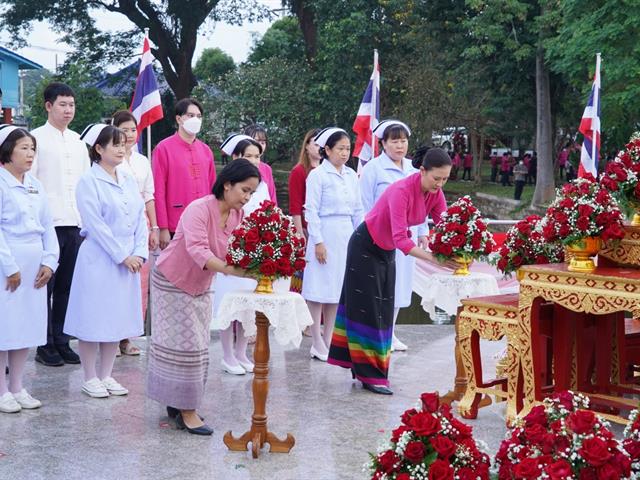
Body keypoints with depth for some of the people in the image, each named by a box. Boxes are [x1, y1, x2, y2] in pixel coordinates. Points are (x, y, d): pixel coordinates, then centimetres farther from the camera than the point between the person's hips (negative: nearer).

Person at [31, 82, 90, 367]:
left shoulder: (78, 141, 14)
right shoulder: (37, 139, -3)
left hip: (74, 224, 5)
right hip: (48, 223, -5)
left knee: (66, 287, 10)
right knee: (45, 286, 1)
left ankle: (61, 341, 18)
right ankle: (45, 346, 9)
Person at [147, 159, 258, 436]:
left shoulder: (238, 215, -7)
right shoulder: (199, 209, -29)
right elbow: (197, 250, -42)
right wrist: (233, 270, -53)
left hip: (200, 286, 7)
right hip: (172, 282, -7)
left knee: (196, 346, 11)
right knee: (182, 343, -5)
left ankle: (178, 403, 24)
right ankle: (186, 412, 0)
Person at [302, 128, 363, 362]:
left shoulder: (351, 175, 10)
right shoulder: (317, 175, -7)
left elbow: (358, 209, 14)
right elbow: (311, 210, -9)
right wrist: (318, 241, -13)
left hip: (347, 235, 6)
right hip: (325, 233, -6)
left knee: (338, 288, 10)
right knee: (319, 288, -1)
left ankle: (329, 339, 19)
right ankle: (317, 343, 6)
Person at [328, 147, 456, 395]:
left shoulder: (435, 194, -11)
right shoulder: (401, 190, -33)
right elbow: (401, 239, -38)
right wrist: (433, 259, -45)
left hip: (386, 251, 8)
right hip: (365, 247, -8)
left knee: (382, 309, 11)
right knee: (366, 308, -2)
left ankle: (359, 364, 22)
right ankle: (371, 375, 4)